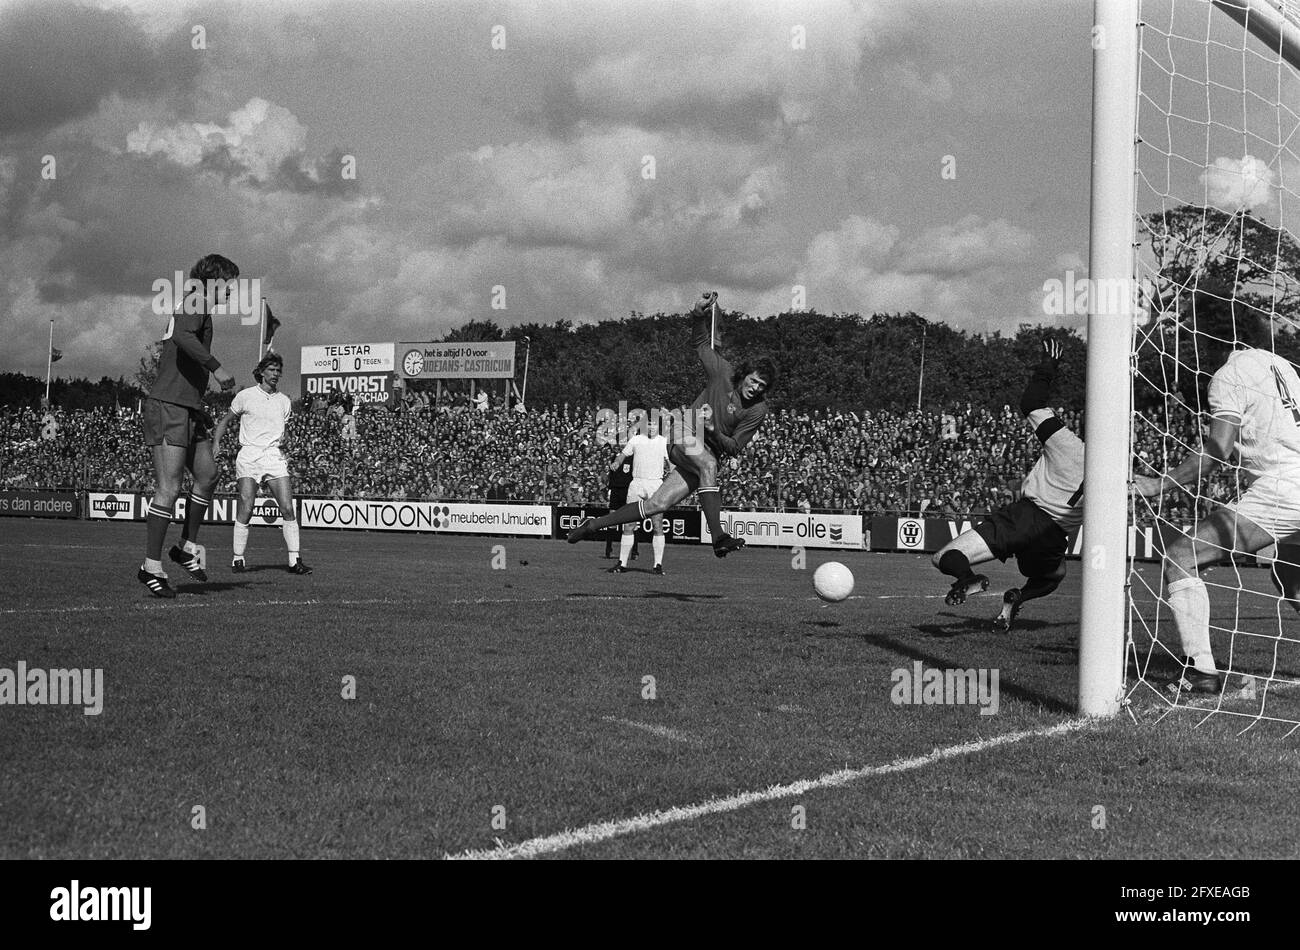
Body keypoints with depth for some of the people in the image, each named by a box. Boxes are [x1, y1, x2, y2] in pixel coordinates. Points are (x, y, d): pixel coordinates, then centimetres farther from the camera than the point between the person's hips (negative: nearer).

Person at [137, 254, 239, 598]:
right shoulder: (195, 303, -8)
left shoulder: (200, 308, 22)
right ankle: (151, 567, -6)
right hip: (168, 407, -10)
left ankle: (188, 546, 26)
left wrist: (199, 410, 26)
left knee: (207, 474, 14)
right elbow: (182, 336, -29)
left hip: (188, 408, 10)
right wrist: (216, 367, -26)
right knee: (169, 489, -10)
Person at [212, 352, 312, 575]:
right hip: (249, 455, -3)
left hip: (275, 456, 3)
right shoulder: (245, 396, 4)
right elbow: (225, 421, 13)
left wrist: (283, 441, 2)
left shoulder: (284, 401, 14)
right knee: (246, 510, -10)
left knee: (288, 509, -7)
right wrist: (216, 444, 0)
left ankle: (295, 560, -4)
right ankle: (237, 559, 2)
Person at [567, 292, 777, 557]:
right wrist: (700, 313, -13)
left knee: (657, 505, -6)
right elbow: (700, 342, 5)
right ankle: (718, 537, -47)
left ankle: (594, 525, 8)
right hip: (685, 434, -2)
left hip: (710, 452, 2)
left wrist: (713, 431, -25)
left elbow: (734, 448, -7)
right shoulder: (723, 373, -7)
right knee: (708, 464, -37)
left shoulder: (758, 410, -6)